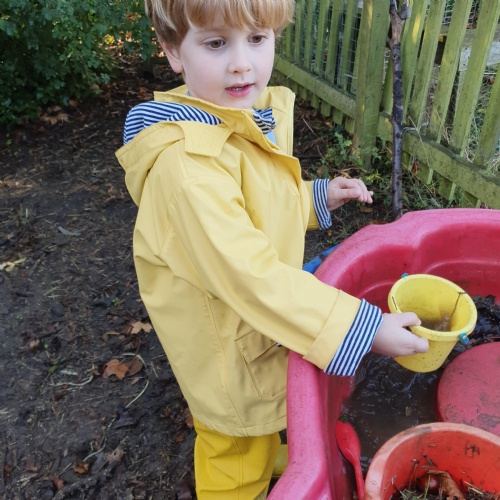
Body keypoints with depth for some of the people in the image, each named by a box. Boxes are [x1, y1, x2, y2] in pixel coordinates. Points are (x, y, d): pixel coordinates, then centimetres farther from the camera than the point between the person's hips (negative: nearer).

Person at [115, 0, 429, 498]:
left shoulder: (261, 113, -3)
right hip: (227, 343, -8)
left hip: (264, 321, 8)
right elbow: (248, 274, -37)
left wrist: (316, 197, 2)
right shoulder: (186, 159, -34)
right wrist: (361, 328, -34)